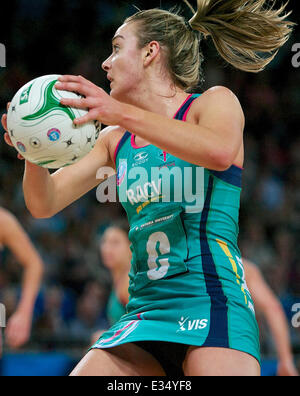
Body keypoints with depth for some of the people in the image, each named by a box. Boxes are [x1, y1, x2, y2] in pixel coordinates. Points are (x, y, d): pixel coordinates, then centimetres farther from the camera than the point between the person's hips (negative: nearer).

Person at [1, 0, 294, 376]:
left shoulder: (214, 102, 5)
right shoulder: (116, 141, 21)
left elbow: (220, 152, -19)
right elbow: (45, 202, 17)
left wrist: (123, 114, -28)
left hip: (212, 305, -5)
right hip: (144, 313, 6)